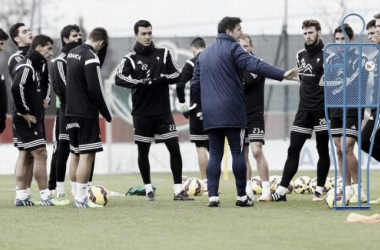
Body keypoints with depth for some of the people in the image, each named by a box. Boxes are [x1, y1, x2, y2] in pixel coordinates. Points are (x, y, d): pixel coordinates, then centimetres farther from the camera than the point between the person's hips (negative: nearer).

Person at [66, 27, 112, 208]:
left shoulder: (72, 53, 11)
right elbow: (96, 90, -18)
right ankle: (81, 198, -10)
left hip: (71, 112, 9)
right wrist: (108, 114, -8)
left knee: (75, 153, 12)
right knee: (87, 155, -7)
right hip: (87, 113, -9)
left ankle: (77, 196, 16)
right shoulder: (91, 57, -16)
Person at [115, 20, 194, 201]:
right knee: (143, 150, 5)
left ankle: (178, 190, -5)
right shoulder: (131, 58, 0)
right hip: (142, 113, -2)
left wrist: (163, 78, -12)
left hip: (163, 111, 2)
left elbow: (178, 75, 7)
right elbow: (119, 79, -15)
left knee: (174, 147, -6)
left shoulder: (163, 54, 8)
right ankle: (148, 189, 18)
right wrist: (142, 83, -26)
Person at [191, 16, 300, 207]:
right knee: (238, 153, 0)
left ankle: (212, 195, -4)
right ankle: (241, 196, 1)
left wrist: (202, 107, 32)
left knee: (215, 155, 6)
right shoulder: (232, 48, -4)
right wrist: (282, 74, -27)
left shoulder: (204, 54, 18)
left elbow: (195, 84, 21)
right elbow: (255, 65, -19)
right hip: (231, 112, -6)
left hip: (210, 114, 6)